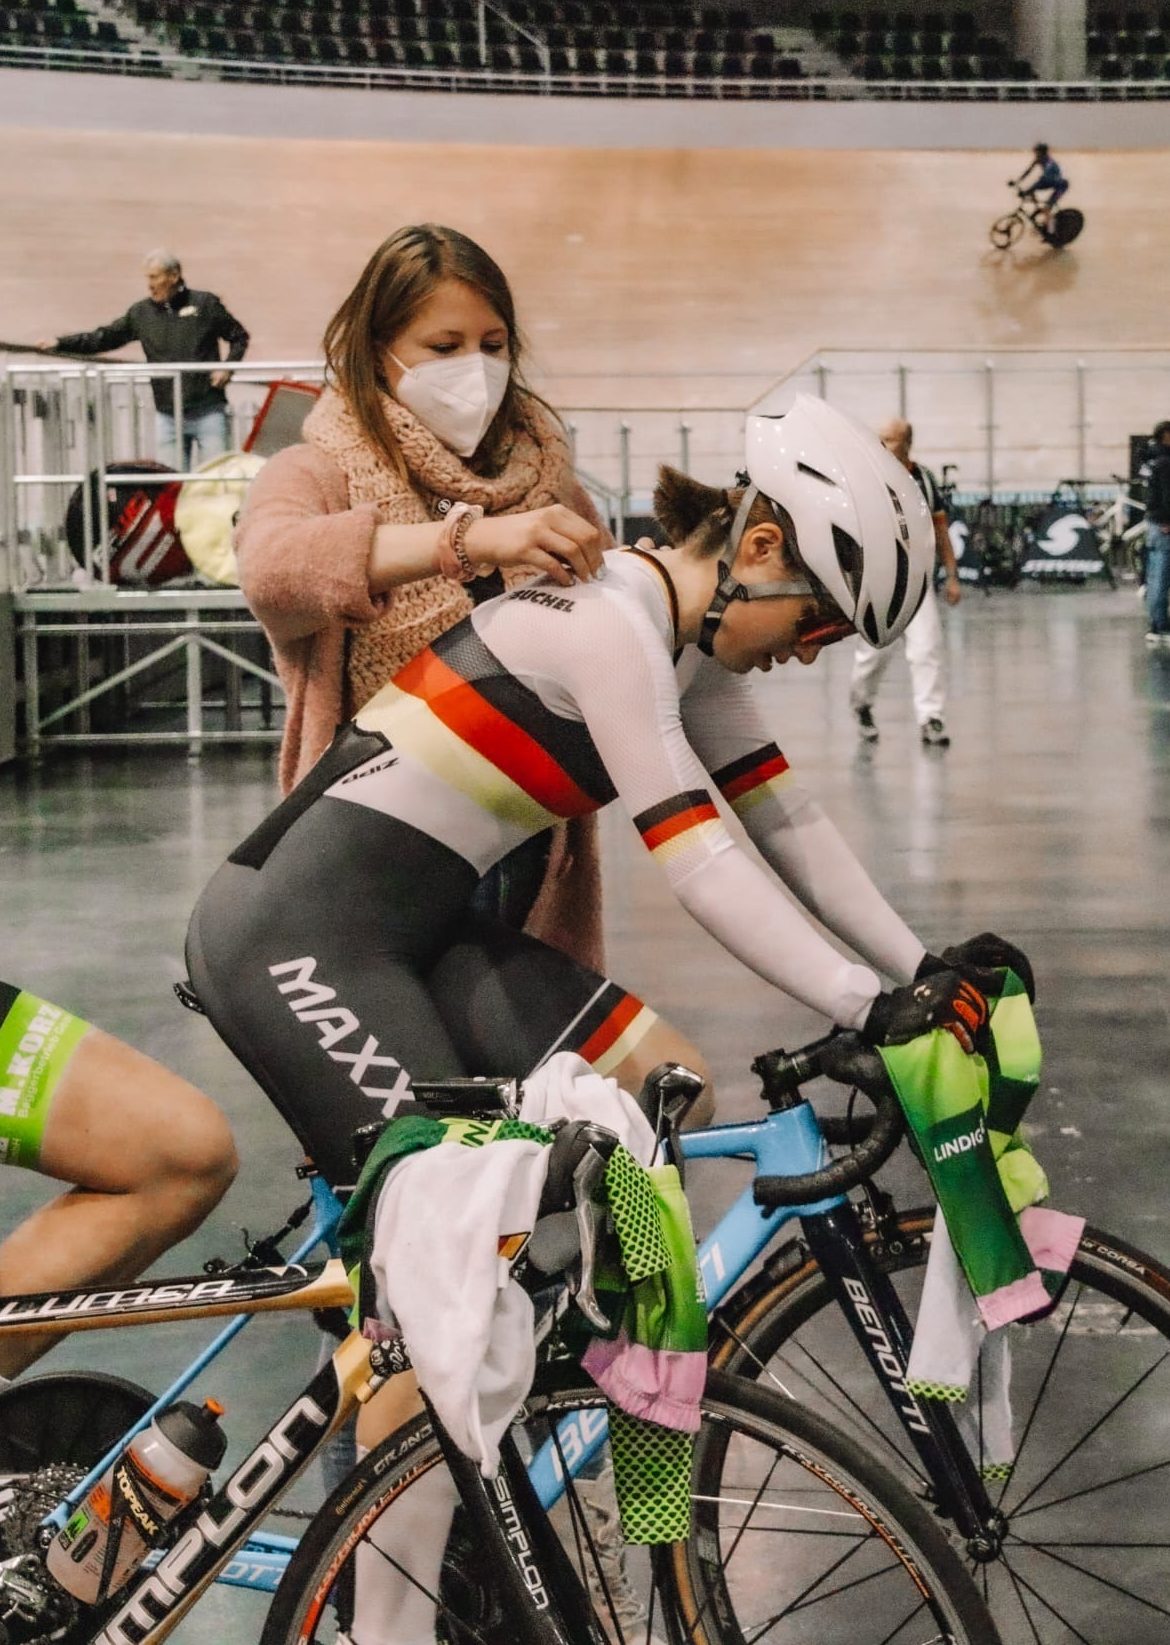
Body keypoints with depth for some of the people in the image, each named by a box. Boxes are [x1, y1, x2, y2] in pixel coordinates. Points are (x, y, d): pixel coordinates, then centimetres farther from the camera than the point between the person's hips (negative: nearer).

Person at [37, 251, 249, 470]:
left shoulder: (205, 304, 0)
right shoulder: (141, 313, 7)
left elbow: (239, 337, 9)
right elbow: (104, 338, 8)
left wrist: (227, 367, -7)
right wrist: (60, 343, -1)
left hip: (208, 412, -3)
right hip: (168, 416, 3)